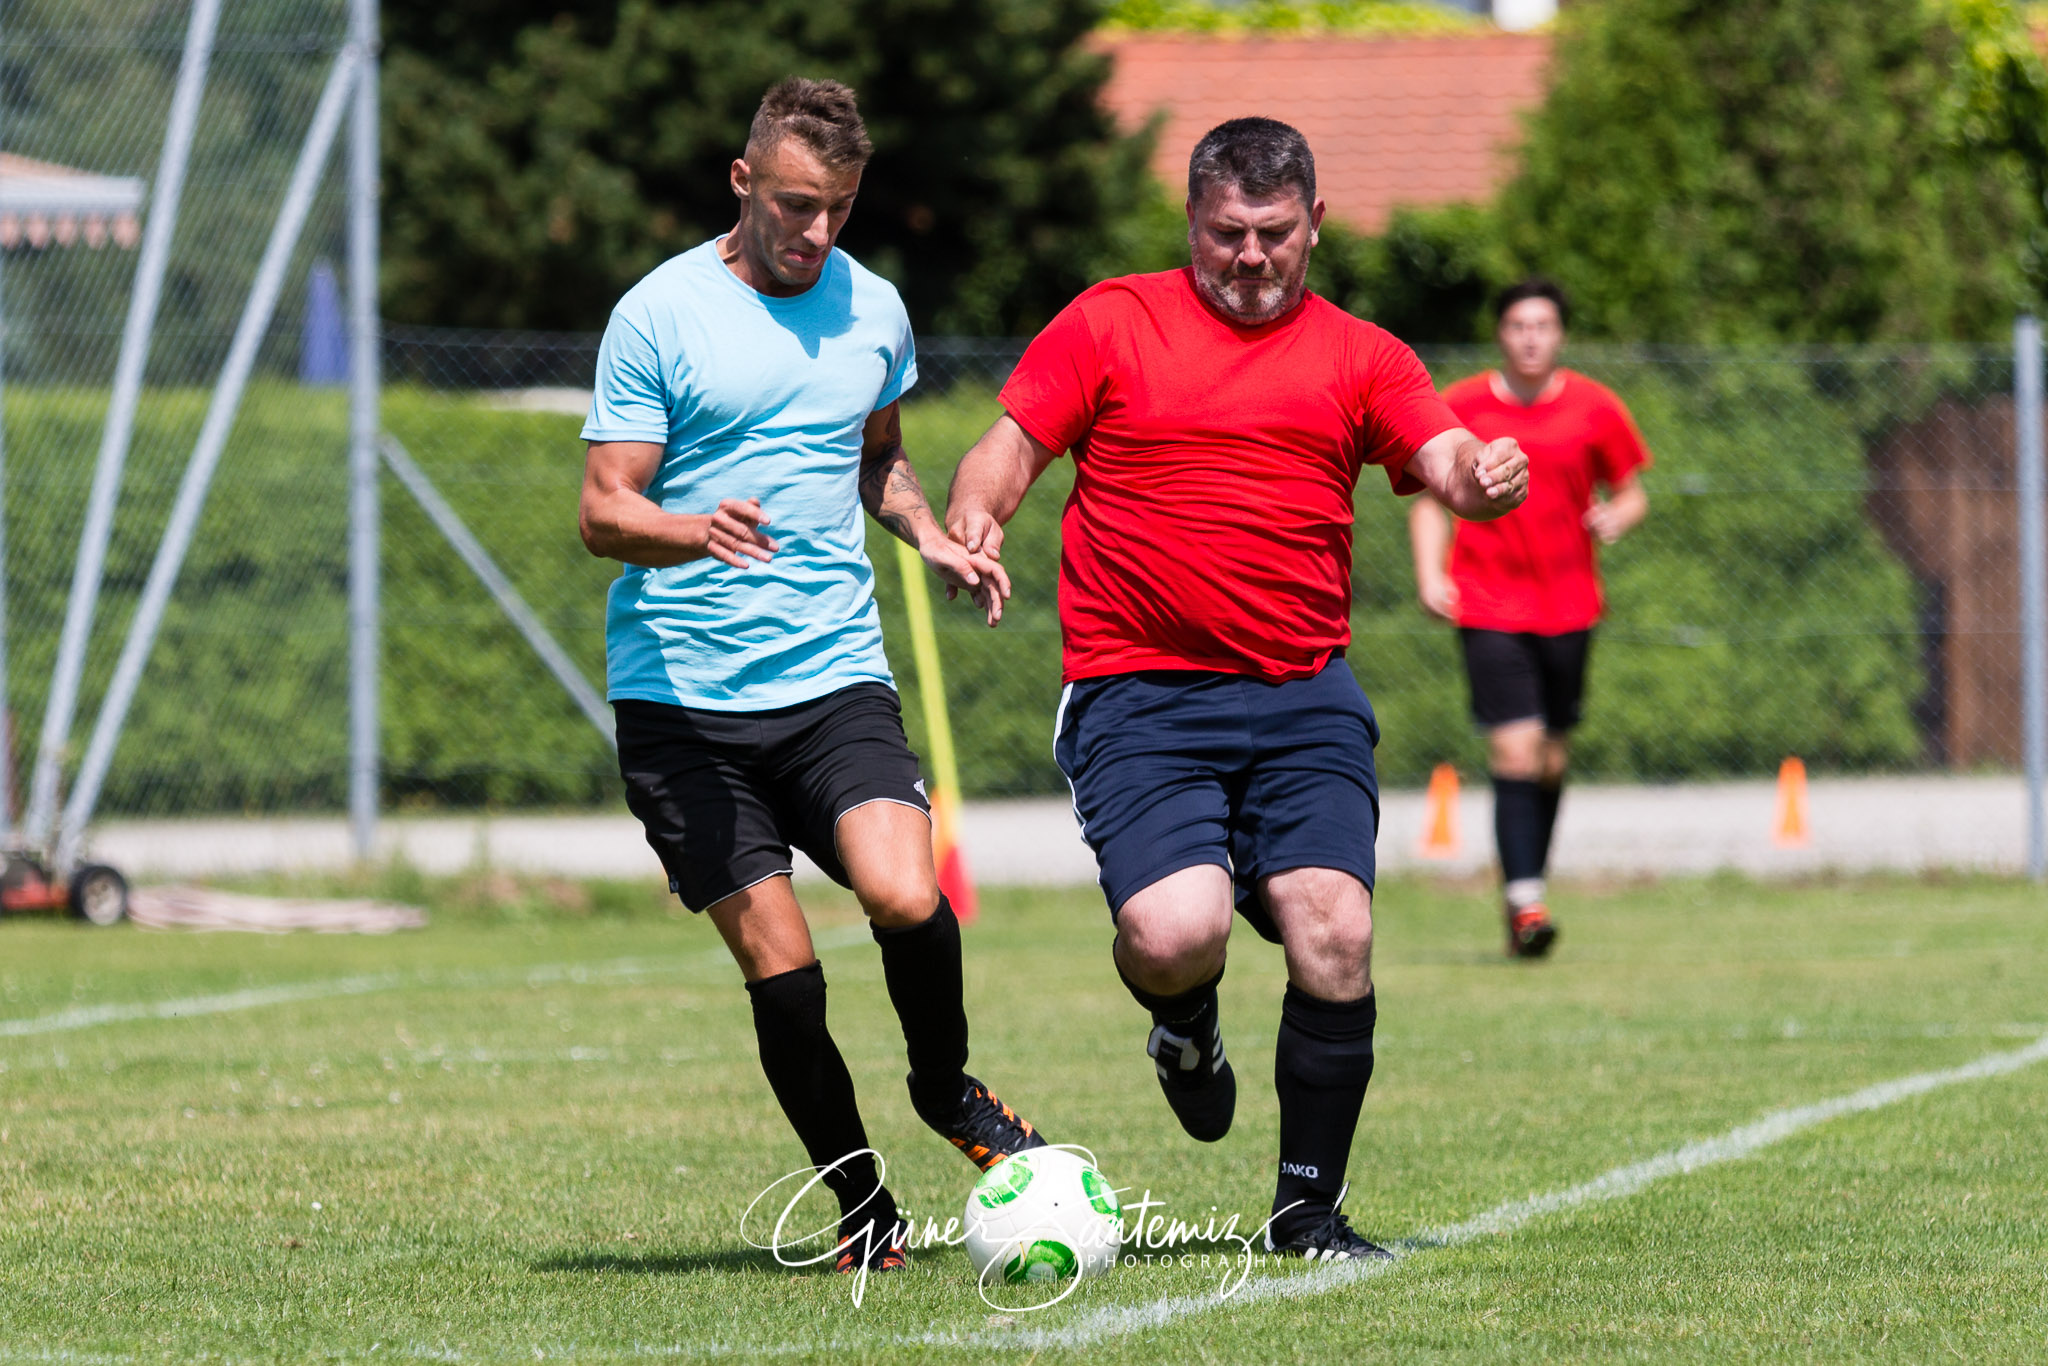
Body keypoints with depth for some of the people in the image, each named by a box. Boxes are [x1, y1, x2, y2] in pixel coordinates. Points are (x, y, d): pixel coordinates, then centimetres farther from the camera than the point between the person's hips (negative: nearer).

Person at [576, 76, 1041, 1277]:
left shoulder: (872, 311, 10)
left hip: (836, 679, 3)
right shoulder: (659, 315, -4)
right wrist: (692, 530, -27)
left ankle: (948, 1087, 9)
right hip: (681, 693, -2)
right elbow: (605, 511, -5)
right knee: (780, 969, -7)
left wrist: (932, 537, 10)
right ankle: (862, 1209, 11)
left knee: (905, 897, -21)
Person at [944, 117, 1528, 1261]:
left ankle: (1311, 1206, 4)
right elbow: (1009, 448, 6)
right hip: (1139, 695, -2)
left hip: (1304, 697, 2)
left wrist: (1485, 479, -23)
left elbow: (1446, 461, 1)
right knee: (1175, 933, -22)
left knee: (1335, 933, -14)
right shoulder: (1112, 323, 7)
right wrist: (973, 519, -16)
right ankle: (1187, 1032, 18)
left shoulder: (1358, 356, 13)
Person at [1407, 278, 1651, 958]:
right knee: (1515, 751, -15)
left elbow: (1632, 493, 9)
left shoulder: (1594, 410, 1)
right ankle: (1524, 901, -17)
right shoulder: (1460, 408, -1)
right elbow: (1430, 499, 8)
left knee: (1552, 760, 9)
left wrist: (1617, 517, -14)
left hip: (1568, 607, 2)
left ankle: (1527, 892, 25)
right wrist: (1430, 575, -7)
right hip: (1488, 606, -2)